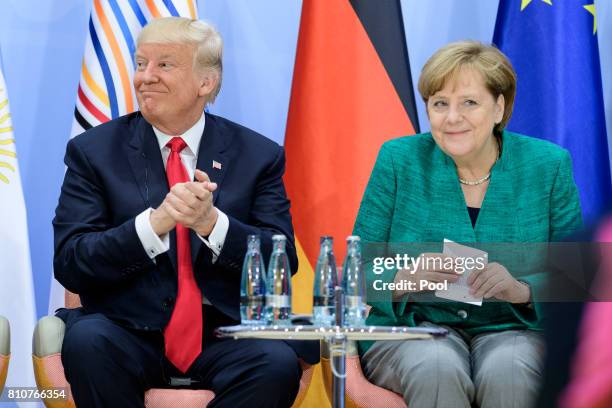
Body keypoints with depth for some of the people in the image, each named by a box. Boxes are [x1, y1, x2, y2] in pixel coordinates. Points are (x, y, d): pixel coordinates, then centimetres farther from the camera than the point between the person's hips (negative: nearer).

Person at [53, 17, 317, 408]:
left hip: (224, 334, 0)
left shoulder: (258, 155, 7)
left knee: (278, 362, -31)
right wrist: (154, 222, -21)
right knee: (86, 341, -33)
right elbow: (69, 263, -5)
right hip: (129, 331, 0)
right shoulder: (94, 151, 5)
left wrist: (212, 222, -18)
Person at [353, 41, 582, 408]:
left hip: (514, 329, 0)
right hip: (414, 326, 0)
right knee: (436, 371, -33)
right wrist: (404, 280, -21)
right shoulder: (398, 161, 1)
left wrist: (521, 290, -20)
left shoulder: (548, 165, 1)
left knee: (507, 373, -33)